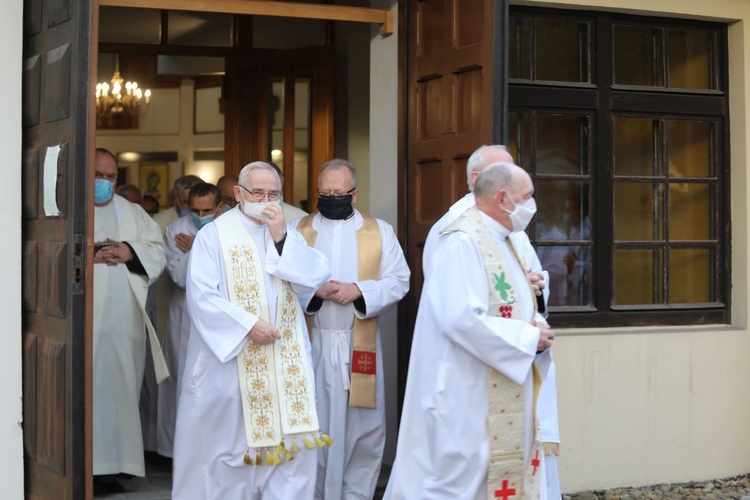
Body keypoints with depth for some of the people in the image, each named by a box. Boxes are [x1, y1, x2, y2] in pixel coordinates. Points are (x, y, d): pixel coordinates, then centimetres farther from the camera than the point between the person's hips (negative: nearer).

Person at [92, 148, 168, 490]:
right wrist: (90, 254, -13)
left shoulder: (132, 212, 18)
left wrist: (130, 252, -7)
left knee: (121, 383, 3)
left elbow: (157, 250, 12)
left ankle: (118, 455, 10)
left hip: (124, 318, 3)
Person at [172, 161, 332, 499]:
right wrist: (247, 325, -17)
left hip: (285, 361, 4)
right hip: (231, 358, -4)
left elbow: (316, 279, -3)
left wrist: (282, 238, -11)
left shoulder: (288, 235, 12)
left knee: (291, 440, 1)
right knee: (231, 442, 4)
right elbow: (201, 296, -12)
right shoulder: (214, 235, -3)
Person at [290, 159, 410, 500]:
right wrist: (314, 289, -18)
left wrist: (359, 289, -16)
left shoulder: (380, 231, 6)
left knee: (364, 427, 3)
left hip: (360, 344, 0)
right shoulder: (297, 230, 6)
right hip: (312, 344, 0)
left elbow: (399, 281, -1)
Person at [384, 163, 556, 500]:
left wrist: (535, 331, -1)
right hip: (468, 397, -10)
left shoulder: (502, 242, 15)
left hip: (504, 399, 10)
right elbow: (461, 319, -26)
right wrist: (527, 338, -17)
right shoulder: (462, 242, -16)